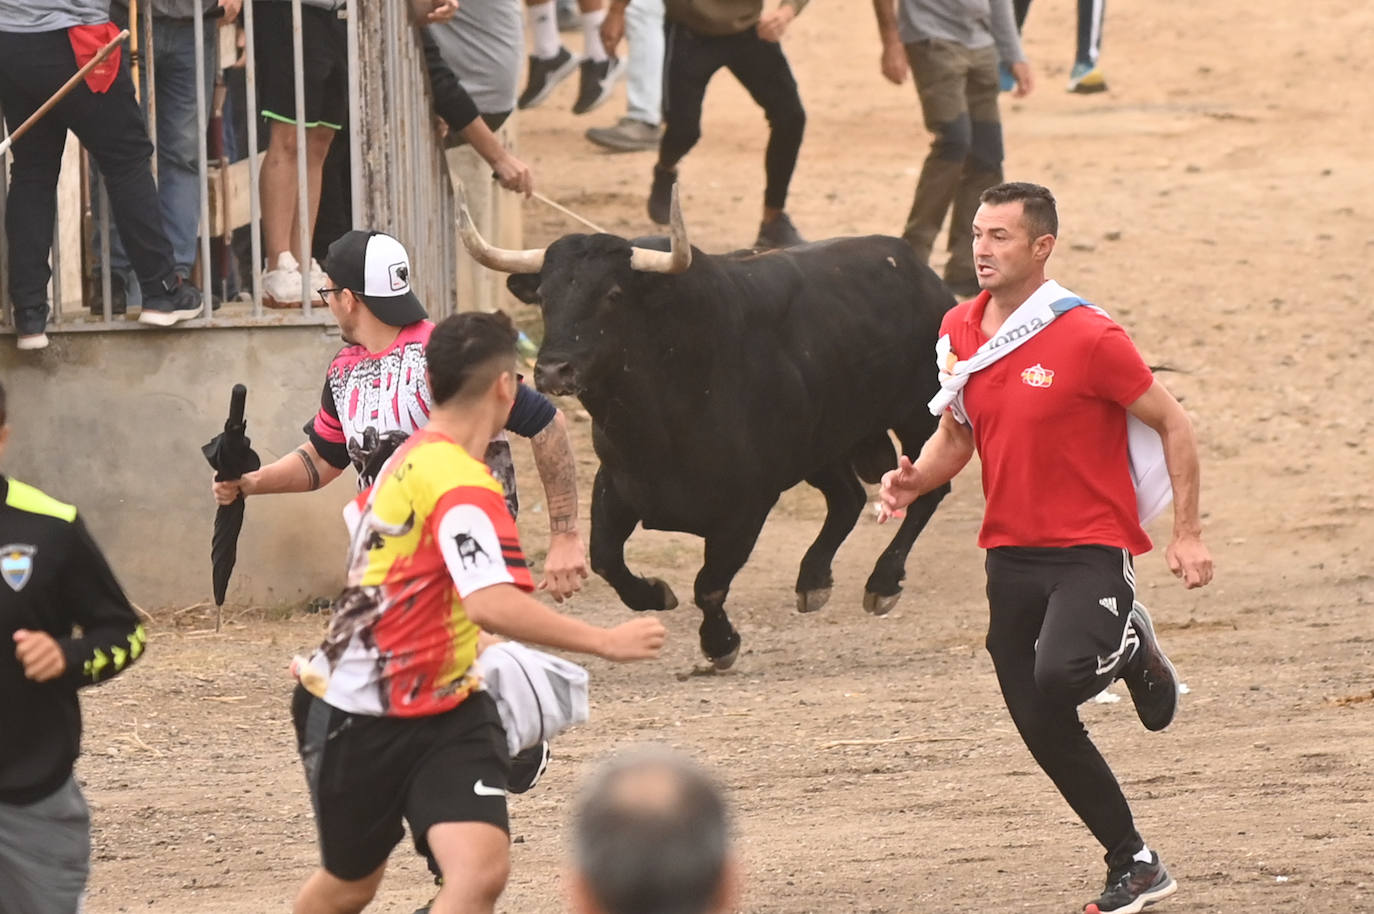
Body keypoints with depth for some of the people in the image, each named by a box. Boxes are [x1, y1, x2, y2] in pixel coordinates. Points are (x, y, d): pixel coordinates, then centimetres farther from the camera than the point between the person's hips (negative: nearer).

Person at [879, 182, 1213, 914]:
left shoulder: (1086, 337, -13)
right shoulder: (960, 331, 5)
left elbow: (1172, 424, -6)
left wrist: (1187, 535, -9)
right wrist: (914, 480, -5)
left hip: (1091, 550, -6)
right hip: (1010, 552, 6)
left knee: (1058, 676, -31)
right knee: (1041, 728, 5)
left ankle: (1131, 649, 6)